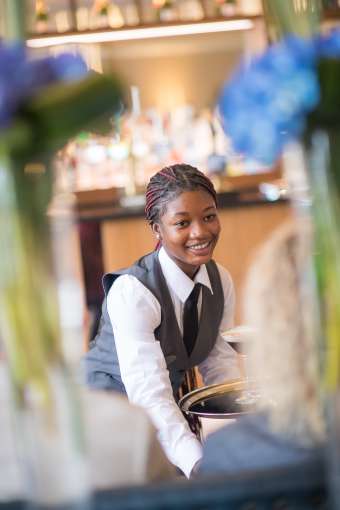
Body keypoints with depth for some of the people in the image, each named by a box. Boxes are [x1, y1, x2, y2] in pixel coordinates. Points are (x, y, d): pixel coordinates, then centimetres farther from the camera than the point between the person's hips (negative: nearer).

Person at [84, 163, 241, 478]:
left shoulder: (221, 280, -5)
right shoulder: (131, 292, -27)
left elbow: (219, 361, 1)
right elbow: (149, 393, -34)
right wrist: (200, 465, -44)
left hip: (167, 408, 7)